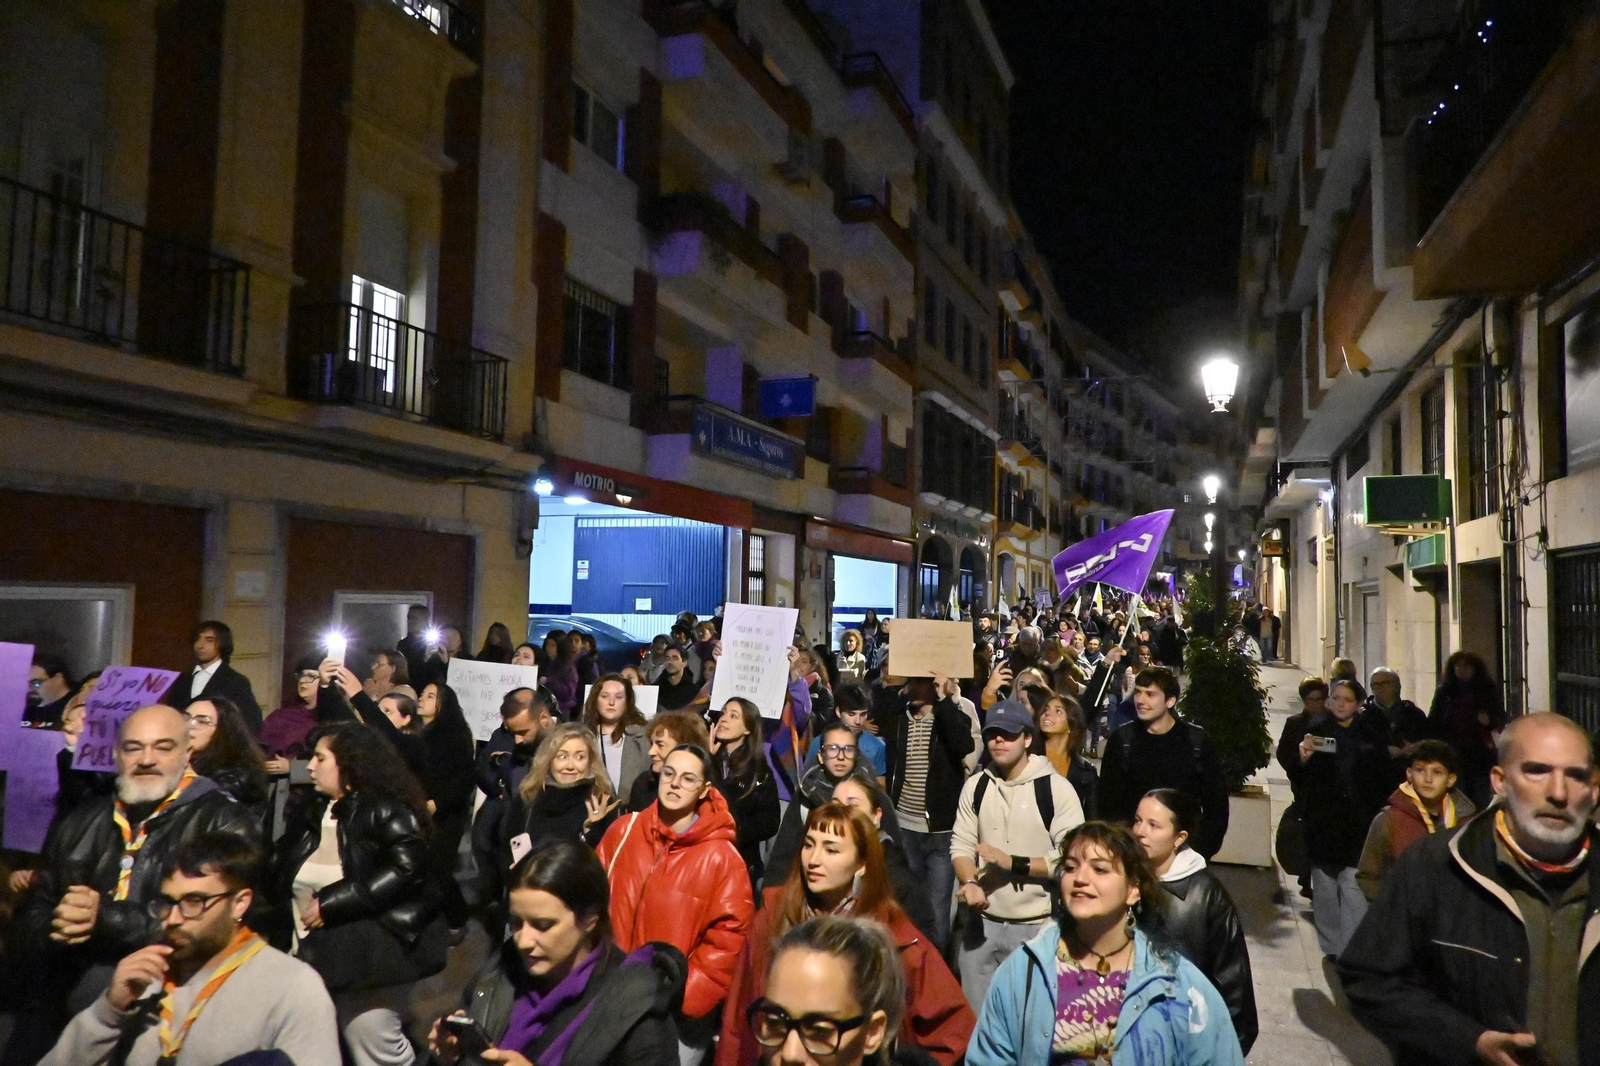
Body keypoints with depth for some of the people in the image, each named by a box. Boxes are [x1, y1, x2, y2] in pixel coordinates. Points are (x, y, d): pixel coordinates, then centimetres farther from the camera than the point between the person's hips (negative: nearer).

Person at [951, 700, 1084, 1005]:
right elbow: (961, 844, 4)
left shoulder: (1056, 788, -9)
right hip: (983, 922, 4)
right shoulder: (975, 785, 6)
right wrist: (970, 882, -16)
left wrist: (1013, 863, -20)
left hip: (1037, 927, -4)